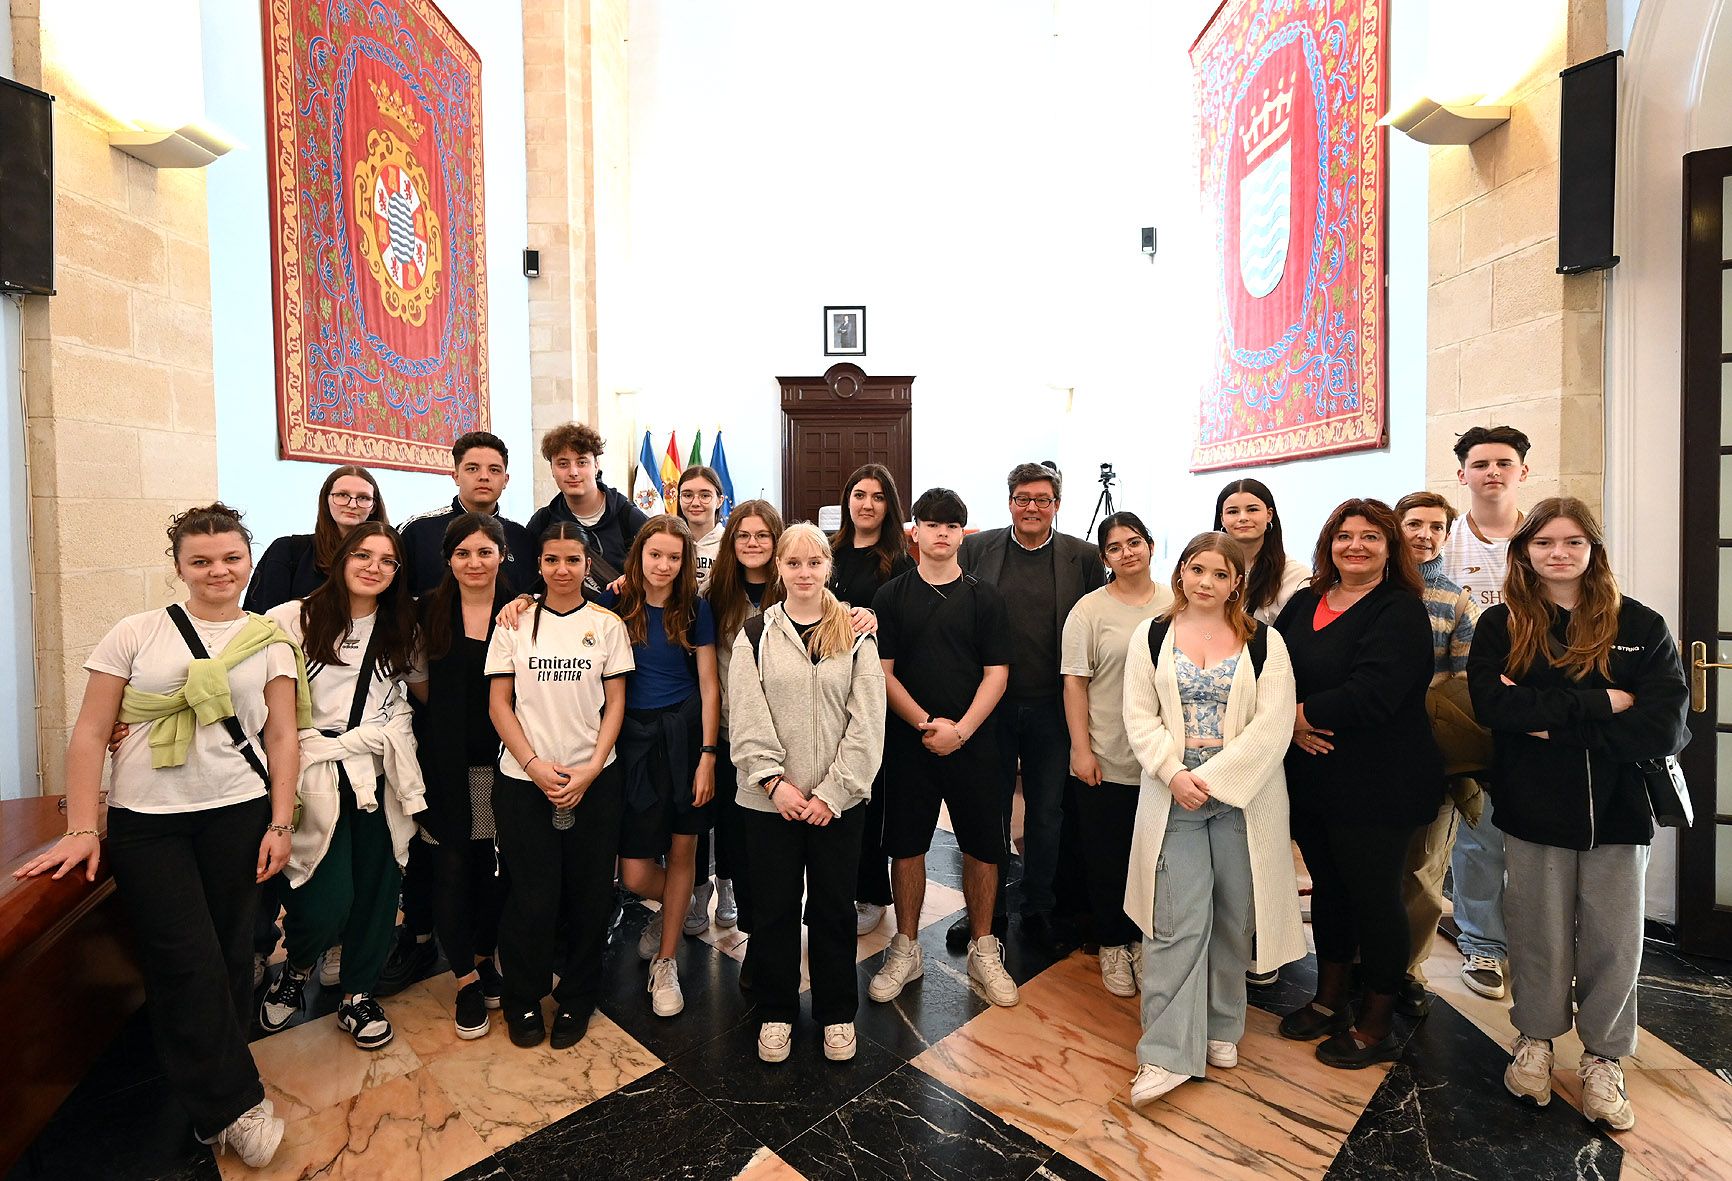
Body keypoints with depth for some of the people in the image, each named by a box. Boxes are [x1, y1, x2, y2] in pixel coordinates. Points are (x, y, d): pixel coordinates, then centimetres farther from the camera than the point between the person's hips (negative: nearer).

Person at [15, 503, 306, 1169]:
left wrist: (280, 824, -2)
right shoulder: (137, 633, 3)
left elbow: (281, 739, 4)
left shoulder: (269, 641, 5)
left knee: (229, 955, 5)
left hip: (238, 814, 1)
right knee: (186, 963, -3)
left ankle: (215, 1099, 25)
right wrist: (80, 830, -5)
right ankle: (237, 1103, 12)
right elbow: (90, 731, 2)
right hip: (145, 820, 0)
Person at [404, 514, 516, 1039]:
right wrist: (453, 720, 4)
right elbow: (419, 682, 10)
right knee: (449, 867, 2)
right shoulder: (429, 611, 1)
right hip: (446, 763, 0)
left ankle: (484, 959, 32)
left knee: (495, 867, 10)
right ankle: (467, 979, 19)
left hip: (503, 759, 0)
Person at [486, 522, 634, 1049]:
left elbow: (615, 704, 1)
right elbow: (499, 703, 1)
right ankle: (523, 1001, 30)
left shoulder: (607, 625, 1)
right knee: (532, 897, 4)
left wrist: (589, 771, -9)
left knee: (588, 896, 7)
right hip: (523, 780, 0)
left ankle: (576, 1000, 29)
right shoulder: (514, 623, 2)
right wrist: (536, 765, -9)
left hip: (594, 781, 0)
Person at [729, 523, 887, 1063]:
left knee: (834, 907, 12)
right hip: (770, 799, 0)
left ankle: (837, 1013, 33)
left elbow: (867, 724, -5)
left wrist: (831, 792, -11)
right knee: (773, 907, 12)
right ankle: (775, 1012, 33)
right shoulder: (755, 635, 0)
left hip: (838, 800, 0)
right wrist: (775, 782, -13)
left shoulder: (856, 636, -1)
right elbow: (746, 720, -4)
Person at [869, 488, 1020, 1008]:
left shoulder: (985, 597, 3)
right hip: (908, 741, 0)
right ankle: (906, 950, 26)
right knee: (906, 844, 8)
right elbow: (883, 671, -2)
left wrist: (960, 729, -13)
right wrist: (926, 723, -12)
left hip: (972, 741, 0)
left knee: (982, 846, 8)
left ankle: (983, 950, 28)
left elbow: (996, 672, -2)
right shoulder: (891, 596, 3)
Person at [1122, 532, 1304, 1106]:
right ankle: (1166, 1053, 7)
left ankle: (1221, 1028, 33)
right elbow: (1140, 717, 1)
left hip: (1243, 796, 1)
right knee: (1177, 923, -2)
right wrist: (1174, 774, -13)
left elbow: (1273, 726, -7)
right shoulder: (1151, 636, 4)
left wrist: (1213, 778, -14)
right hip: (1172, 794, 0)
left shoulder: (1264, 643, 1)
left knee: (1232, 918, 12)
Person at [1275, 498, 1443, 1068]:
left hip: (1377, 785, -6)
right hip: (1310, 779, 6)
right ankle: (1329, 1000, 37)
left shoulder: (1401, 611, -12)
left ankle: (1377, 1025, 27)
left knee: (1374, 895, 7)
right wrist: (1291, 722, -13)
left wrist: (1303, 712, -14)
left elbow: (1373, 694, -25)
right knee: (1328, 887, 19)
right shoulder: (1304, 603, 8)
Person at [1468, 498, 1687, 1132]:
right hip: (1534, 808, -1)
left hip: (1617, 808, 1)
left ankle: (1603, 1059, 30)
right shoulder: (1500, 624, -1)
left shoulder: (1640, 626, 0)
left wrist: (1553, 722, -17)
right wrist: (1602, 704, -18)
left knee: (1613, 939, 10)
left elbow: (1666, 727, -11)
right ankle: (1534, 1039, 32)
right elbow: (1493, 704, -17)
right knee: (1539, 932, 12)